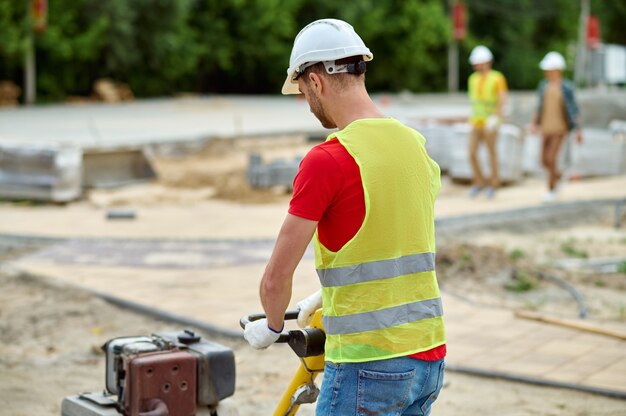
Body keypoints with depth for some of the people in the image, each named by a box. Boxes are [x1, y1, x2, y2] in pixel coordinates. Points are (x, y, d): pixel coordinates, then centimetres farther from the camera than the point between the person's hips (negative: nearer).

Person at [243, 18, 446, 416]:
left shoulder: (326, 160, -16)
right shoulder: (417, 145, 7)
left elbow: (277, 278, -12)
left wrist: (271, 326, 9)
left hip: (368, 366, -7)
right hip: (429, 357, 7)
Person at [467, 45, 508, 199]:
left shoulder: (497, 78, -9)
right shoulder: (473, 79, 8)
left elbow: (502, 99, -16)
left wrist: (495, 118, -26)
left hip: (490, 123, -5)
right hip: (475, 123, 5)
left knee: (492, 152, 4)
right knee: (472, 153, -1)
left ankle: (494, 183, 19)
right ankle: (479, 182, 15)